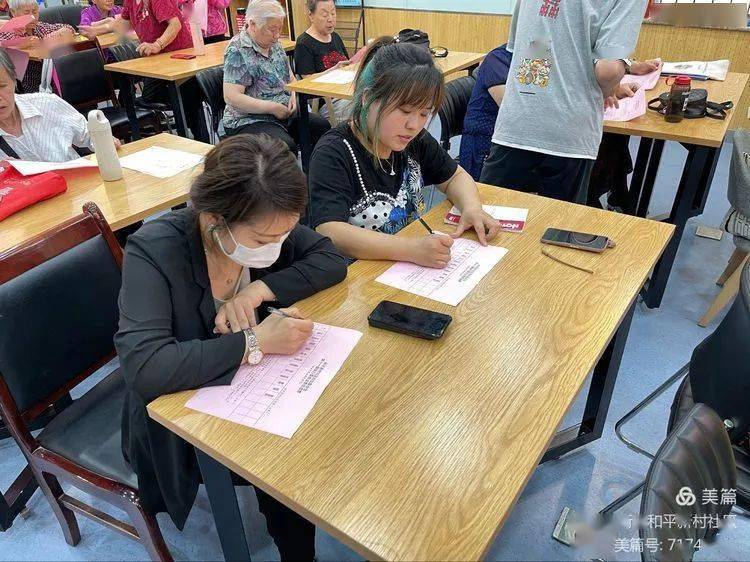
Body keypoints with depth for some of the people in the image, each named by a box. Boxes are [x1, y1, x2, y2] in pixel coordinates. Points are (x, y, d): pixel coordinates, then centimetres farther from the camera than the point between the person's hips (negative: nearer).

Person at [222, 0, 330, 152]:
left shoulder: (274, 44, 9)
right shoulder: (237, 51, -15)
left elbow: (290, 77, 21)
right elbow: (231, 97, -22)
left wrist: (294, 94, -1)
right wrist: (272, 107, -22)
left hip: (284, 113, 8)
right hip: (249, 121, -8)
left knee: (323, 127, -8)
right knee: (286, 146, -33)